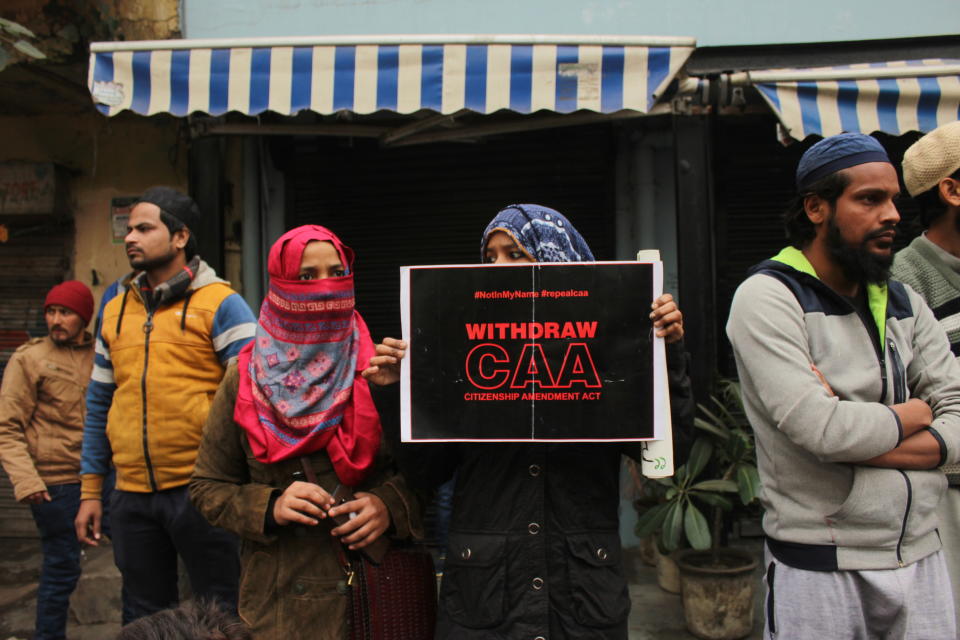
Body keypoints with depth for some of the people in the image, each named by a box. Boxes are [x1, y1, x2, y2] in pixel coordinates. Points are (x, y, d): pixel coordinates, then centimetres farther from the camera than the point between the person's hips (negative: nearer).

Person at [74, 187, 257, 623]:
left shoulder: (220, 304, -6)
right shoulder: (115, 310, 11)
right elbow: (99, 406, 16)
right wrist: (90, 490, 13)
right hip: (133, 494, 6)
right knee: (144, 618, 18)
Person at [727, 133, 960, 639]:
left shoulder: (903, 303, 9)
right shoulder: (767, 297, -12)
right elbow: (821, 429, -23)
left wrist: (858, 436, -16)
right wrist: (914, 414, -5)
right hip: (821, 569, -5)